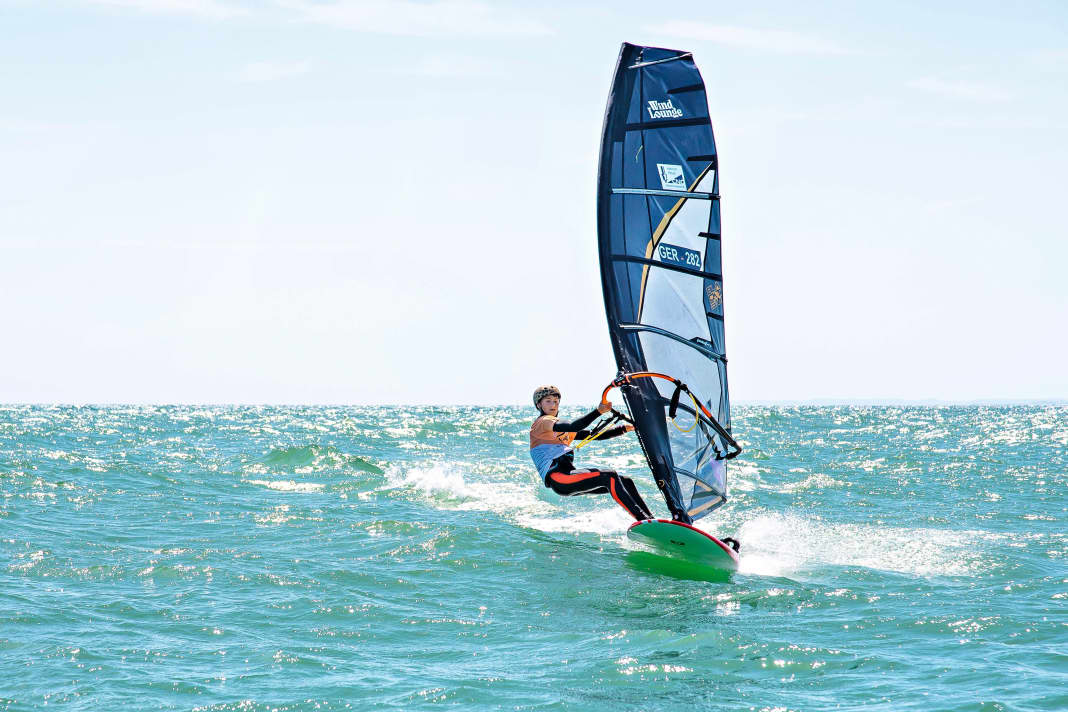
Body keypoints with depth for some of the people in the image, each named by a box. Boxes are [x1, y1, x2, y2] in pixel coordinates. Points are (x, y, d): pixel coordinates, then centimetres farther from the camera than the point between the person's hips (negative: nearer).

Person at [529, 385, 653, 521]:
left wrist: (625, 428, 17)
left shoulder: (565, 431, 29)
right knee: (609, 476, -24)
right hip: (556, 478, -9)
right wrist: (598, 411, -27)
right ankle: (642, 518, -33)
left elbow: (596, 435, 27)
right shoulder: (541, 422, 1)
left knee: (626, 482, -2)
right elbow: (573, 427, -17)